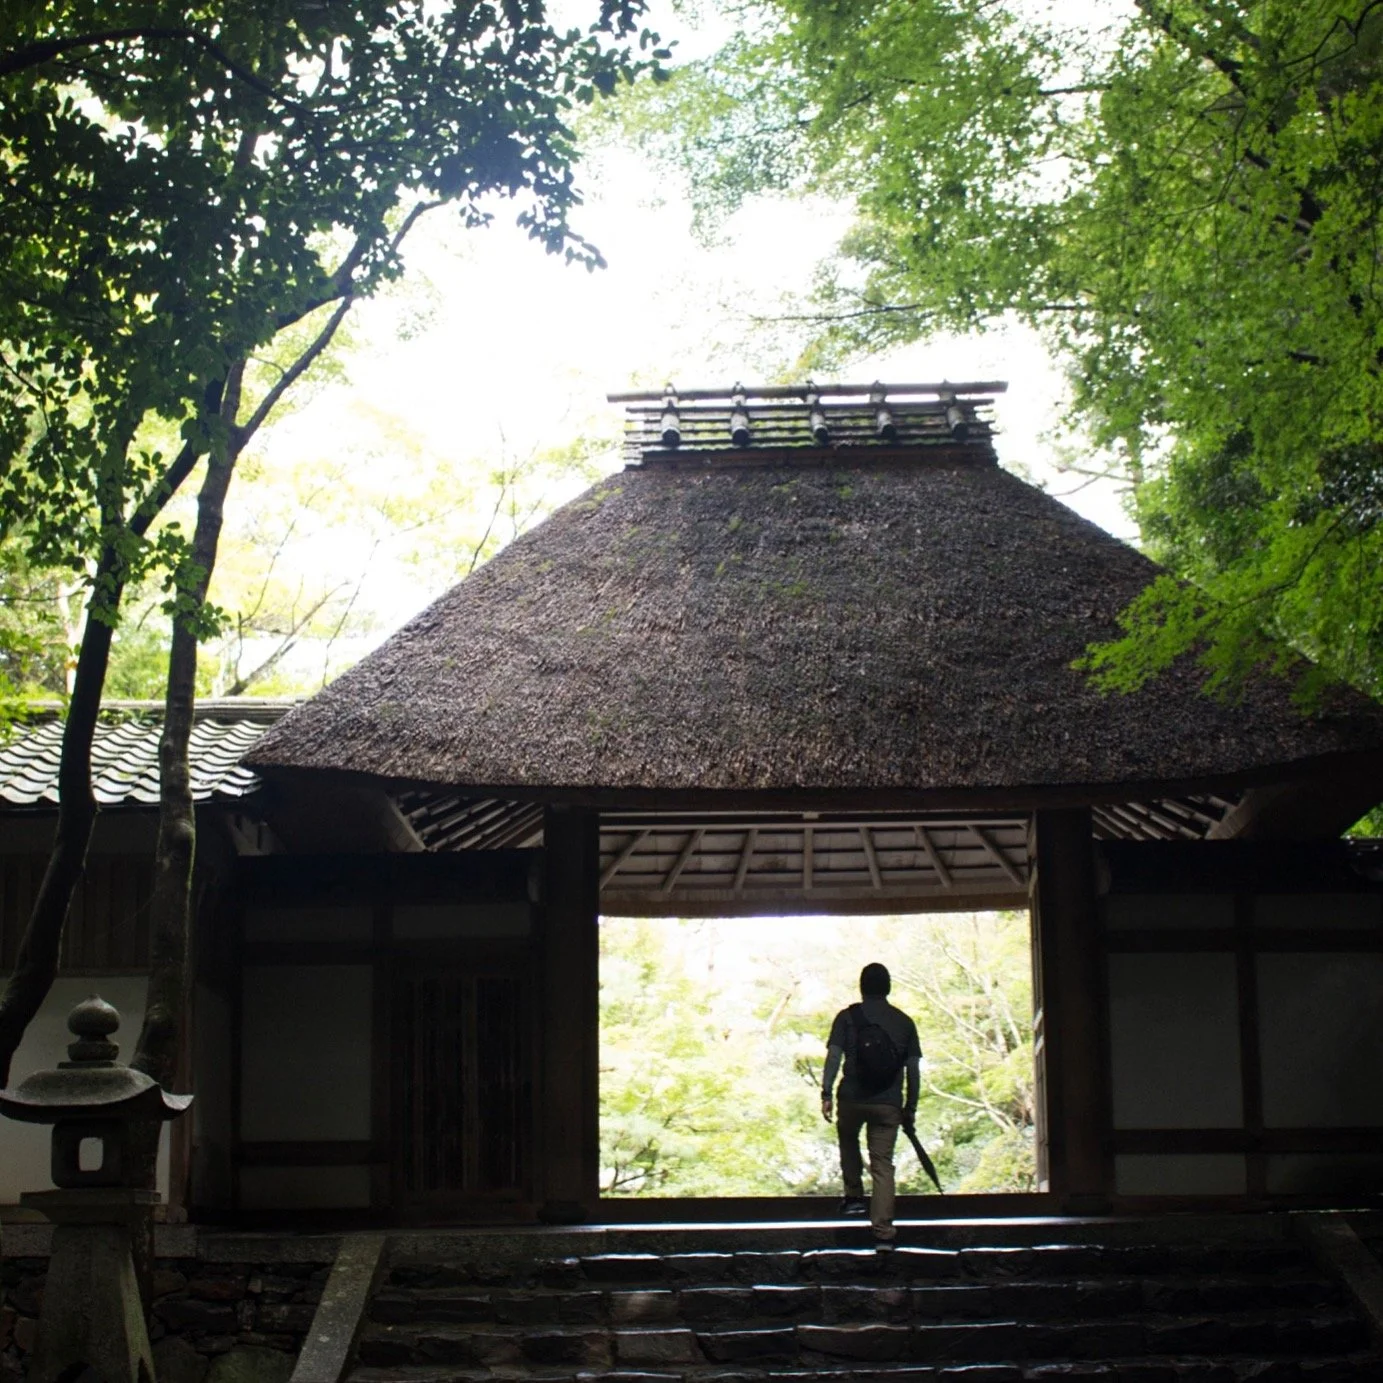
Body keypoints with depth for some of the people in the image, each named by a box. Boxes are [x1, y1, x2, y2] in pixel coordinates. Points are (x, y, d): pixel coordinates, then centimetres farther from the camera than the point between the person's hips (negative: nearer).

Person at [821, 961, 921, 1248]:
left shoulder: (848, 1017, 2)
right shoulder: (904, 1022, 9)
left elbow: (834, 1056, -9)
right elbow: (913, 1069, 7)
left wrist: (826, 1094, -10)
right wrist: (910, 1107, 13)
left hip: (852, 1099, -1)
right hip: (888, 1103, 1)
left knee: (848, 1141, 30)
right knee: (883, 1164, 2)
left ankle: (854, 1196, 28)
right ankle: (883, 1232, -5)